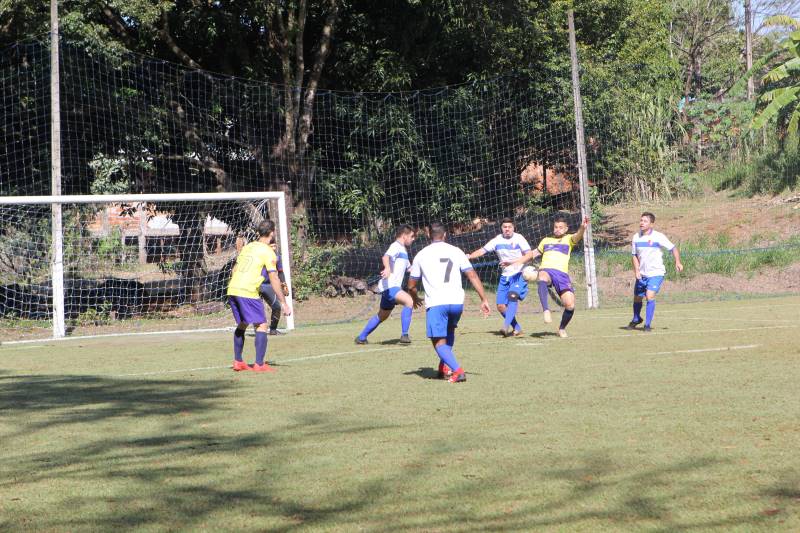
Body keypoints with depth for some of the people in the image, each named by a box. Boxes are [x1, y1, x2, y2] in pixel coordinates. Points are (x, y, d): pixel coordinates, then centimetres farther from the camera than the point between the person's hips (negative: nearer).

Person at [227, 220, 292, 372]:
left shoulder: (247, 247, 17)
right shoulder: (268, 252, -3)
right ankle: (259, 364, -5)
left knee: (242, 325, 21)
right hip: (248, 292, -7)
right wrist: (284, 303, -6)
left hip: (232, 290, 7)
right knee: (261, 326, 1)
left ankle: (237, 361, 23)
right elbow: (273, 279, -8)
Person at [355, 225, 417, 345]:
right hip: (389, 286, -11)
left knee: (382, 316, 22)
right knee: (409, 301, -31)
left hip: (393, 287, 11)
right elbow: (386, 257, -32)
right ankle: (404, 335, -32)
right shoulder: (396, 246, -10)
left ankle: (361, 338, 35)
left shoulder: (403, 250, 21)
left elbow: (408, 268, 36)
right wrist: (387, 268, -52)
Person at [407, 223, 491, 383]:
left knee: (439, 343, 2)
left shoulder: (422, 255, 9)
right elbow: (473, 276, 5)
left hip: (435, 303, -3)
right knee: (449, 331, 31)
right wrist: (484, 299, 8)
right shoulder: (456, 251, 10)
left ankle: (458, 371, -19)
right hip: (457, 302, 3)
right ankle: (444, 367, 25)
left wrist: (415, 299, 37)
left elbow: (411, 285, 16)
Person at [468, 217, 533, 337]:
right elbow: (482, 250, 7)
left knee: (512, 296, -30)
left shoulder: (518, 238, -8)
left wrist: (513, 262, -28)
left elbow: (530, 255, -15)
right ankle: (517, 329, 14)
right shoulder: (497, 240, 5)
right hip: (505, 276, 6)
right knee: (501, 306, 0)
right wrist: (468, 256, -11)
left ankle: (506, 326, -36)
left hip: (519, 275, -6)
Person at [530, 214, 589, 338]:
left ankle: (562, 328, 14)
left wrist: (582, 228, -29)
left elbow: (577, 236, -4)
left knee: (570, 305, -14)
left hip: (562, 273, -1)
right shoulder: (546, 240, 29)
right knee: (542, 278, -40)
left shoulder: (569, 239, 19)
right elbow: (534, 253, 41)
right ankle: (546, 310, -50)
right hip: (546, 270, 1)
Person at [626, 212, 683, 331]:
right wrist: (636, 270, -2)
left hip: (656, 273, -5)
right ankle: (636, 319, 43)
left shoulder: (658, 237, -12)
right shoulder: (636, 238, 1)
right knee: (637, 298, 14)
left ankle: (648, 324, -10)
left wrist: (678, 262, -19)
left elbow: (673, 248, -6)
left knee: (650, 296, -22)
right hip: (641, 274, 5)